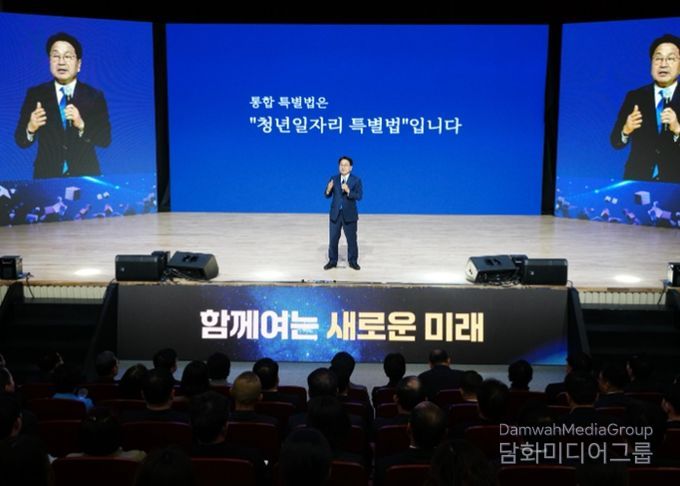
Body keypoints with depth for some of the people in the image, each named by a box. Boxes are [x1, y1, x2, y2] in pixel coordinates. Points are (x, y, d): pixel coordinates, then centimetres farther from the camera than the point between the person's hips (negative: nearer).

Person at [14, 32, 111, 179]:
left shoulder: (94, 96, -1)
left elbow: (105, 139, -8)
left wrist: (82, 125, -24)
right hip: (47, 176, 1)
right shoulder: (35, 94, 1)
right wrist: (30, 128, -22)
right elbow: (21, 141, -1)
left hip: (85, 176, 0)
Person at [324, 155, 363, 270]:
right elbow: (327, 195, 1)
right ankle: (332, 261, 19)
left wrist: (348, 191, -30)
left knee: (351, 239, 6)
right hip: (335, 214, 2)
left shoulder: (356, 180, -5)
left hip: (349, 215, -2)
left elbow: (359, 196, -15)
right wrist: (328, 190, -22)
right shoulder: (334, 179, 3)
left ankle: (353, 261, 20)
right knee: (333, 239, 6)